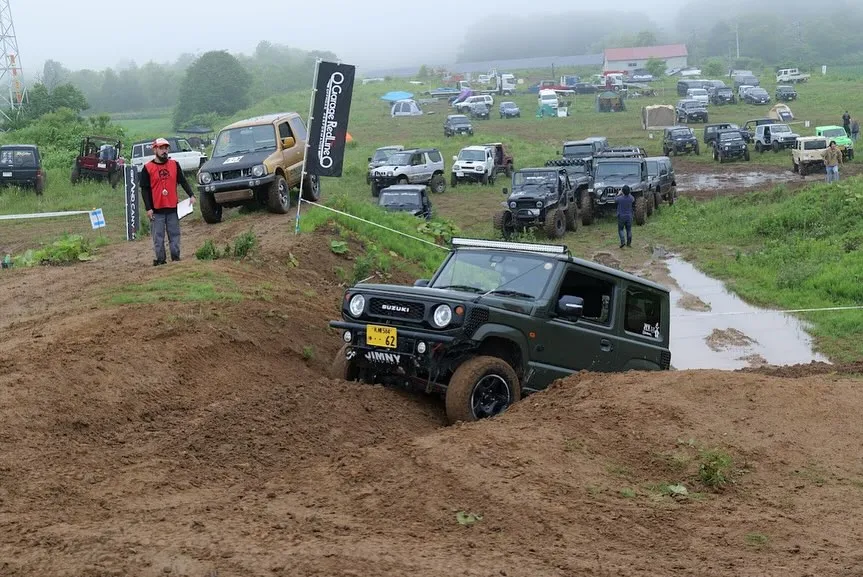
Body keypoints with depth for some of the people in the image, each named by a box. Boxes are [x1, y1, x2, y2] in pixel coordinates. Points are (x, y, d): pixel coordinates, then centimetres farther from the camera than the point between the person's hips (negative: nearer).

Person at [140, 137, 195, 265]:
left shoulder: (174, 164, 7)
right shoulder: (148, 168, -1)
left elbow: (183, 181, 11)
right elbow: (144, 189, -1)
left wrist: (191, 195, -5)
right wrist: (148, 208, -7)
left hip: (172, 207, 3)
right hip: (157, 209, -2)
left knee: (175, 235, 6)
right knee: (158, 236, 0)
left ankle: (176, 257, 11)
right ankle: (160, 259, 5)